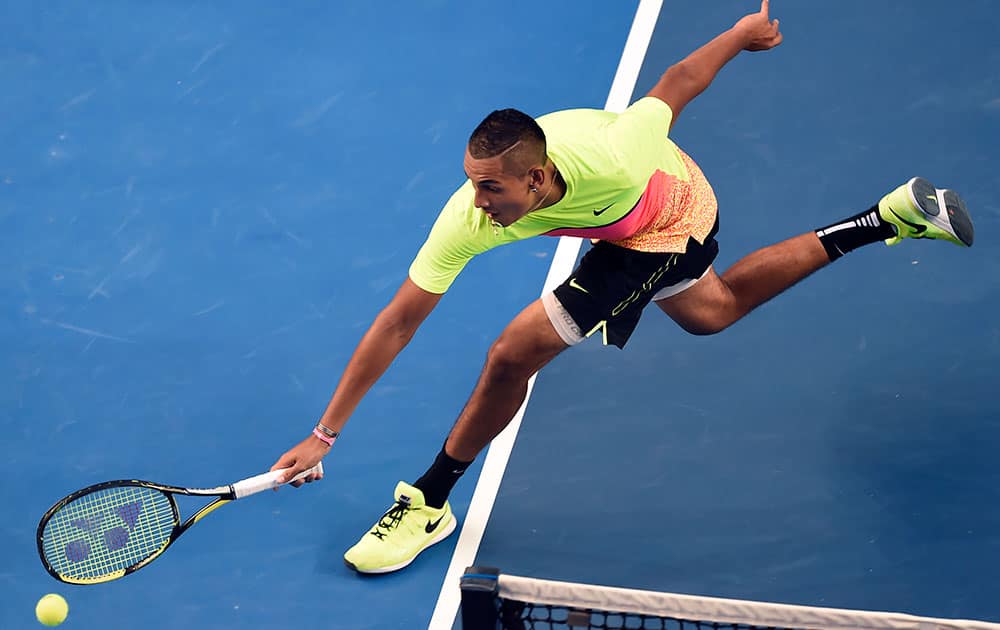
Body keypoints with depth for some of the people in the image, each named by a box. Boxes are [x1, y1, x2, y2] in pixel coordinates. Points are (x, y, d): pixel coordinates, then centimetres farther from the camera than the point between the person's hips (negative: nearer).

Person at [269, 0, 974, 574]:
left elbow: (678, 81, -26)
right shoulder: (468, 216, -33)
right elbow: (397, 325, -29)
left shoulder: (611, 158, -44)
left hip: (672, 220, -5)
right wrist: (325, 434, -27)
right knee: (713, 310, 31)